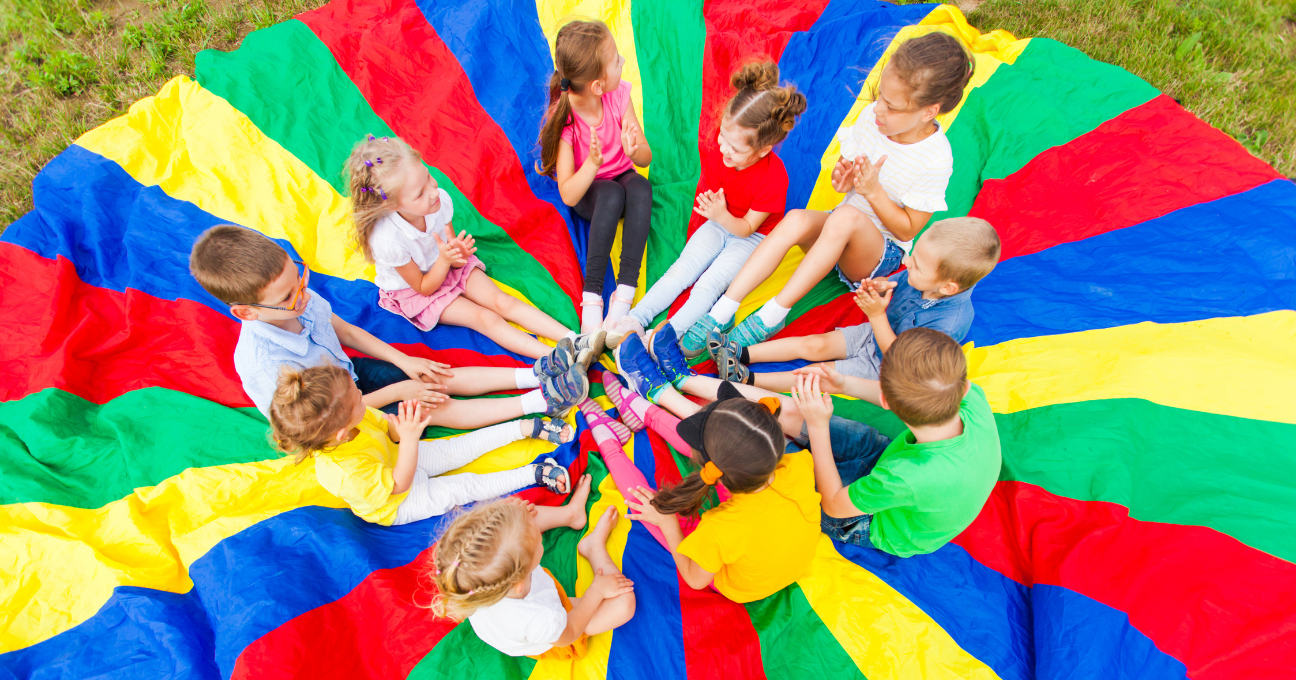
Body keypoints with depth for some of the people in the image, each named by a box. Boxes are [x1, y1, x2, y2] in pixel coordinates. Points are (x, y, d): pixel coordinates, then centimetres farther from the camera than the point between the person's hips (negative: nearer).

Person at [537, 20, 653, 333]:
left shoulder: (619, 95, -15)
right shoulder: (563, 118, -24)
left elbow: (646, 158, -14)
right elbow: (568, 196, -28)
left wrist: (635, 150, -37)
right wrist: (592, 164, -44)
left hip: (623, 176, 3)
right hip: (587, 192, -3)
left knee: (641, 186, -32)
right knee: (611, 193, -37)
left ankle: (624, 292, -34)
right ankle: (591, 294, -30)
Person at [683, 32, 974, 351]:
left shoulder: (936, 160, -18)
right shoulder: (872, 116, -4)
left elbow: (907, 230, -12)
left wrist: (873, 191, -23)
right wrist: (842, 178, -16)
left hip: (883, 251, -4)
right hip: (841, 232, 4)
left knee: (846, 215, -38)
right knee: (796, 219, -30)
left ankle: (774, 313, -34)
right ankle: (722, 311, -35)